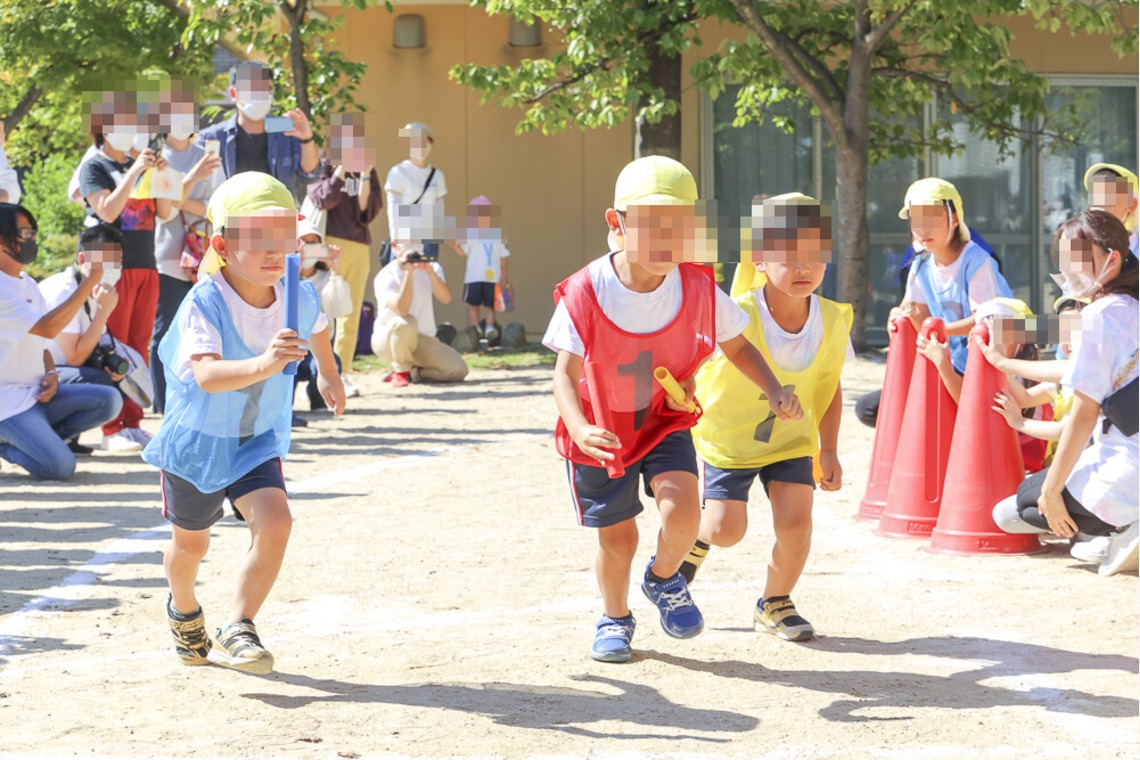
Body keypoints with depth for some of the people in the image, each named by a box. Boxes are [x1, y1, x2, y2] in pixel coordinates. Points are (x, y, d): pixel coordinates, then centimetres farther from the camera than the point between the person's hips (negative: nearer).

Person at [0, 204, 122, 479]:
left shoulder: (28, 284, 12)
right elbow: (47, 328, -26)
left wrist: (51, 374, -1)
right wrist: (90, 281, -25)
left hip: (36, 392, 9)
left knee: (109, 400, -8)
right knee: (60, 466, -26)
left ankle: (37, 438, 2)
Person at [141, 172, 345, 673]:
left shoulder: (300, 299, -13)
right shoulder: (205, 304, -28)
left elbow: (317, 330, 15)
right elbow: (208, 376, -44)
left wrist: (328, 374, 32)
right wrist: (262, 365, -61)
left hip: (258, 443, 3)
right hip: (197, 440, -3)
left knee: (275, 522, -21)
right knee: (191, 541, 16)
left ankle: (236, 631, -9)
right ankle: (184, 611, 49)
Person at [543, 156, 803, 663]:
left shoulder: (698, 289, -18)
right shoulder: (583, 295, -24)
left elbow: (738, 347, -2)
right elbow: (565, 374, -22)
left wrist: (775, 393, -18)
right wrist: (581, 429, -41)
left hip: (667, 423, 1)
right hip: (601, 432, -1)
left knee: (682, 510, -22)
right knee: (617, 539, 8)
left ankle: (664, 580, 13)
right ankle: (615, 618, 40)